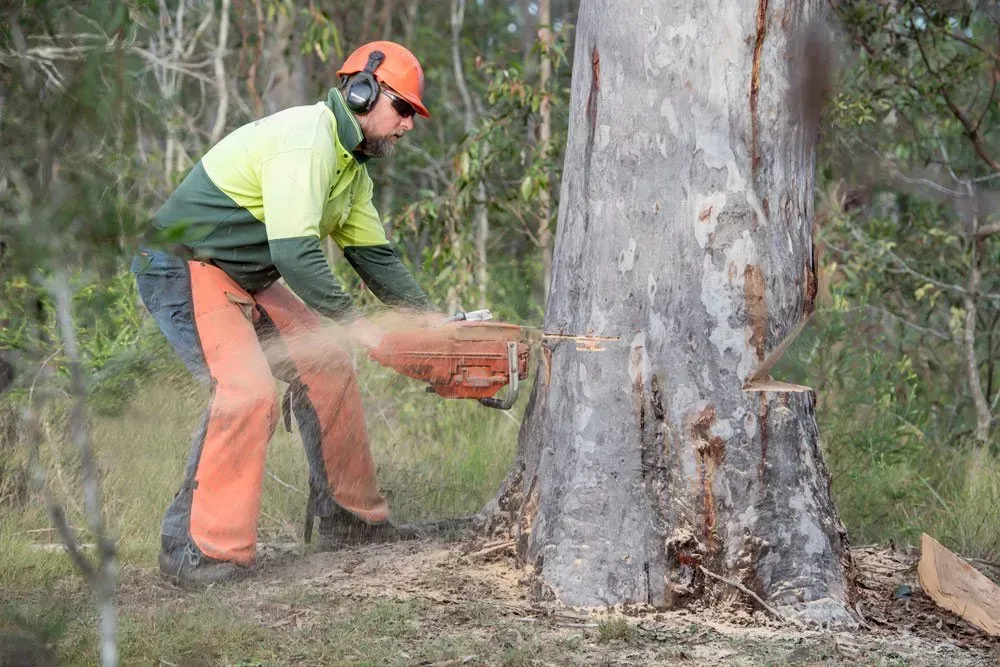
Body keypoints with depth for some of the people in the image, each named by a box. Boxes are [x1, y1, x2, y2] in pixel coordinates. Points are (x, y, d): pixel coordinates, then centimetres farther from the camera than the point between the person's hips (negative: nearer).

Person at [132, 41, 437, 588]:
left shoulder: (351, 167, 13)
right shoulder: (306, 139, -22)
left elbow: (375, 257, 15)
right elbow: (294, 251, -31)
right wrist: (354, 325, -27)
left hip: (245, 279, 11)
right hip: (184, 270, -11)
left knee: (325, 370, 8)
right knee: (246, 392, -25)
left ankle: (349, 518, 18)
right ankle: (198, 551, -21)